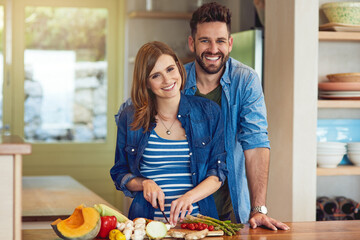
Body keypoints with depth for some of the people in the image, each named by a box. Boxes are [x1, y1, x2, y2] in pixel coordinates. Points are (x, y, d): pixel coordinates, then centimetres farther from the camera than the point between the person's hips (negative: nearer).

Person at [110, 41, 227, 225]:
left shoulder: (208, 112, 6)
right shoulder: (129, 118, 6)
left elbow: (218, 172, 4)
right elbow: (120, 174, 15)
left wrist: (189, 197, -14)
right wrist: (144, 183, -6)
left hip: (197, 218, 0)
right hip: (147, 221, 0)